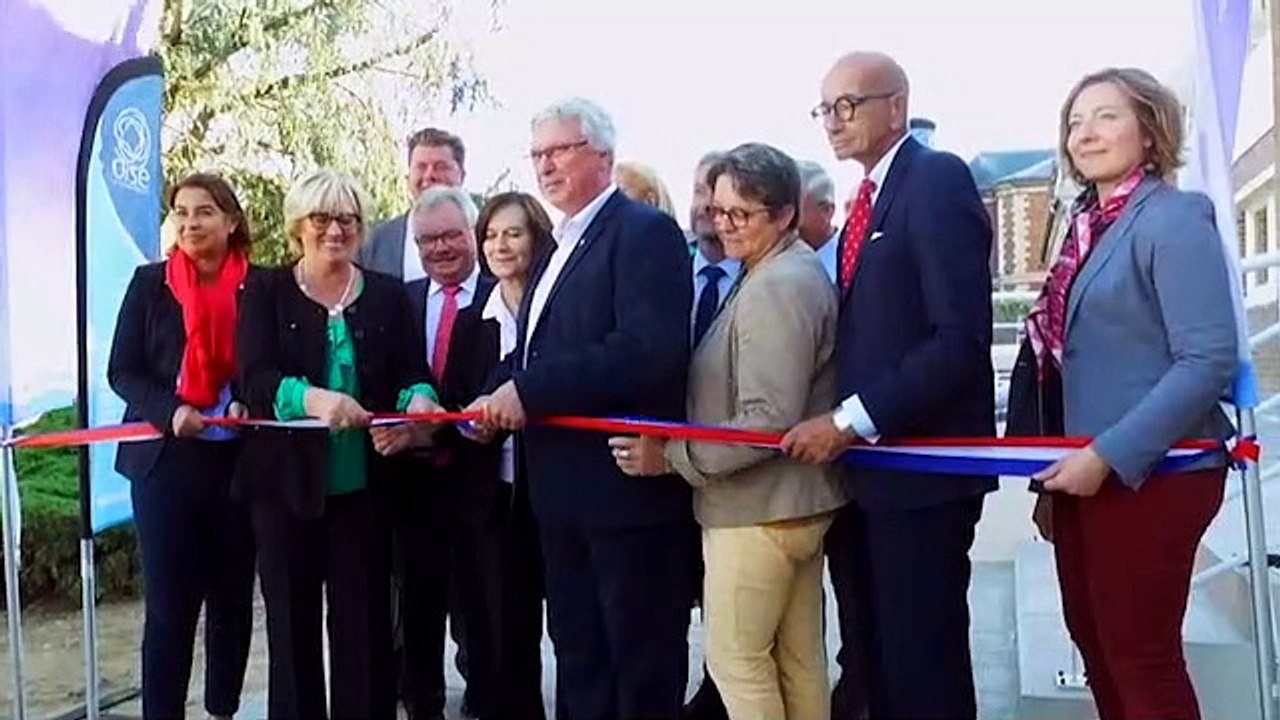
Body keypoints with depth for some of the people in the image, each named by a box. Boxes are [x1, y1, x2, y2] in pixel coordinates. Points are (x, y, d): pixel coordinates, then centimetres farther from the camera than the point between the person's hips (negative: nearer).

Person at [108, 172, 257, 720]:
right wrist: (170, 411, -18)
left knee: (233, 597, 11)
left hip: (240, 461, 1)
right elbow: (122, 370, 0)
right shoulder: (150, 283, 1)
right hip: (166, 460, -1)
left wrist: (249, 405, -14)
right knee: (169, 603, 0)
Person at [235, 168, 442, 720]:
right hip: (287, 483, -1)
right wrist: (311, 398, -33)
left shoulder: (388, 294, 6)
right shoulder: (266, 293, 1)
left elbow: (414, 372, 0)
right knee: (292, 622, 10)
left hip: (365, 483, 1)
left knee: (365, 621, 6)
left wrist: (418, 403, -24)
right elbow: (254, 380, -13)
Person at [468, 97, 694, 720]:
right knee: (577, 655, 18)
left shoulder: (645, 231, -11)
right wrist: (501, 400, -3)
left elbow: (650, 350, -25)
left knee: (642, 664, 4)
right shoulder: (559, 249, 18)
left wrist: (529, 392, -23)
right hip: (565, 489, 9)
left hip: (628, 482, -9)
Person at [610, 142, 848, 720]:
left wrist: (671, 455, -21)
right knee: (799, 656, 17)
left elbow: (770, 420, -25)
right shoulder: (791, 272, 13)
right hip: (796, 500, 10)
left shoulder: (776, 286, -18)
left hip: (757, 507, -10)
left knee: (735, 656, 1)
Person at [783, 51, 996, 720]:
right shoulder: (870, 195, 16)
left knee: (923, 666, 2)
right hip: (864, 464, 9)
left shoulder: (938, 178, -11)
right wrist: (839, 425, 4)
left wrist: (852, 420, -21)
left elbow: (963, 337, -21)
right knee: (873, 659, 17)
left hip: (921, 462, -8)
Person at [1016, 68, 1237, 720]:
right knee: (1093, 641, 17)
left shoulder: (1173, 218, -11)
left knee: (1140, 657, 2)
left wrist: (1107, 456, -22)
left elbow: (1208, 361, -20)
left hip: (1150, 474, -8)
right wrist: (1055, 476, 14)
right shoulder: (1088, 224, 11)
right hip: (1083, 471, 8)